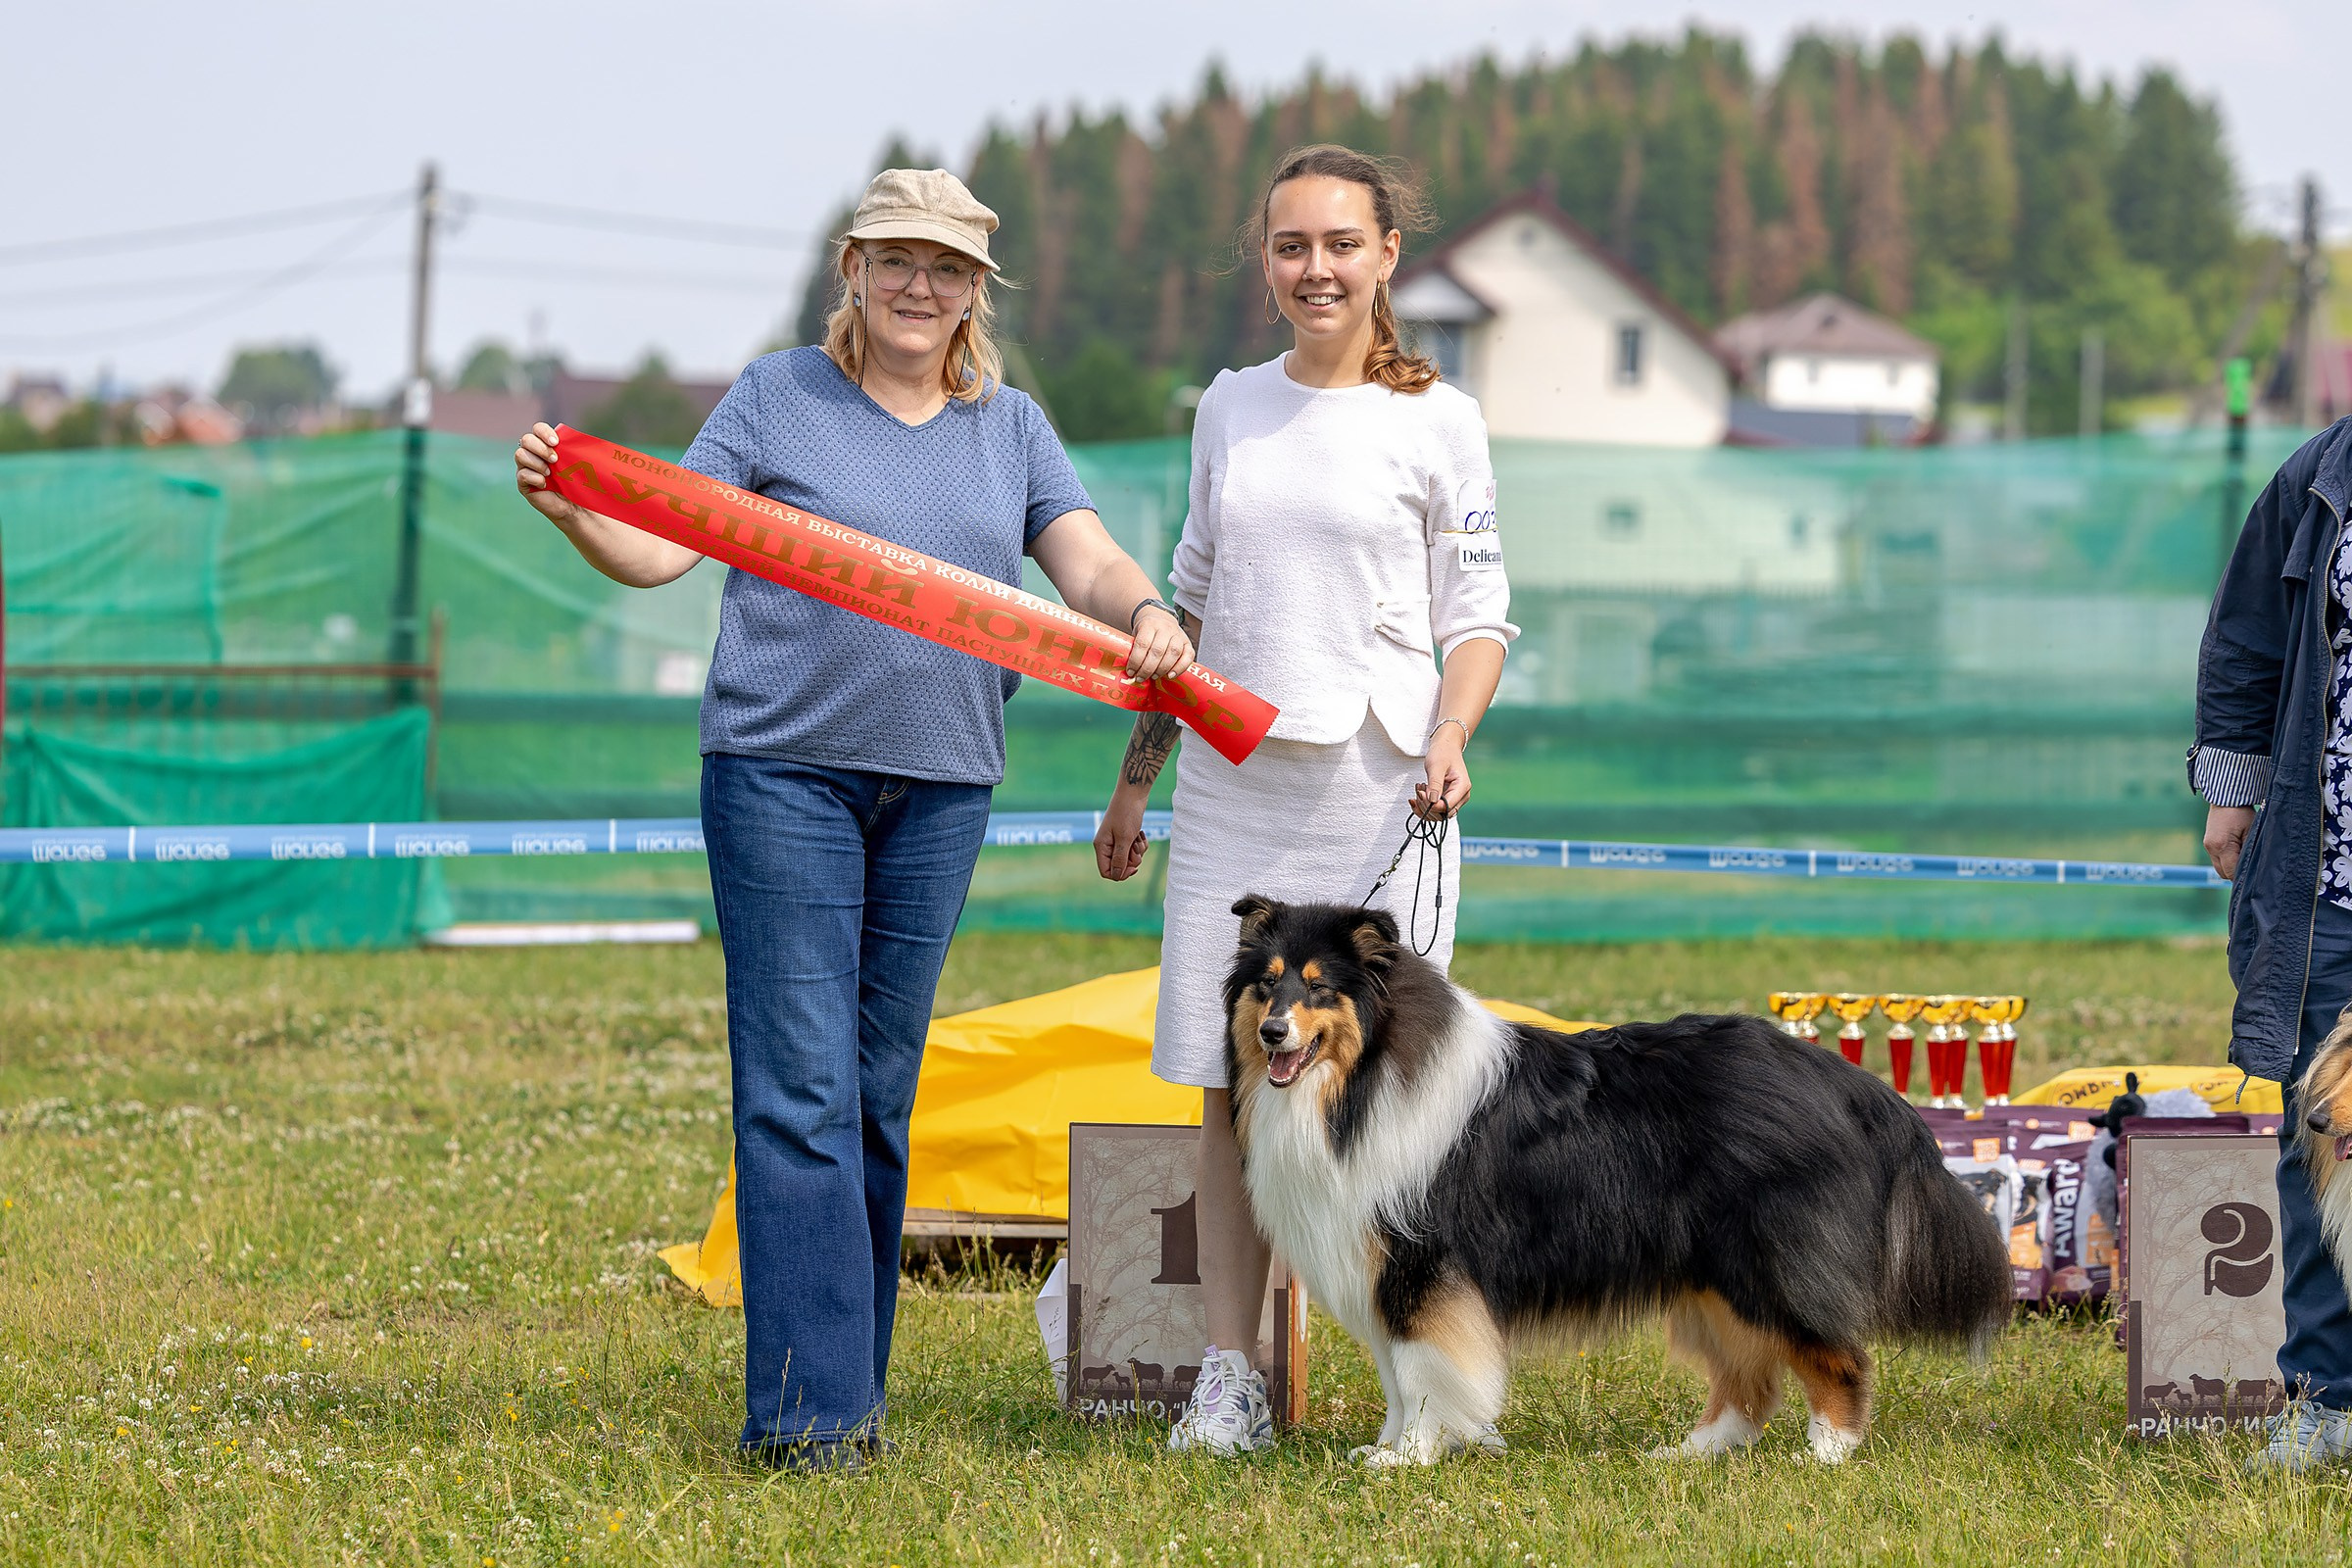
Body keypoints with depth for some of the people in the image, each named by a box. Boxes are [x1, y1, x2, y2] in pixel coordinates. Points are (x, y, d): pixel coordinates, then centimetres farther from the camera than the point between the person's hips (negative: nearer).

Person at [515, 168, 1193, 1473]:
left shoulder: (1010, 430, 14)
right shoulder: (777, 399, 4)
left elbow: (1090, 562, 3)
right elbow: (662, 546, -1)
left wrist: (1147, 617, -19)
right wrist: (568, 509, -20)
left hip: (940, 788, 4)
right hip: (784, 775, -4)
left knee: (881, 1094, 8)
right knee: (800, 1092, -10)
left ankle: (855, 1384, 13)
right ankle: (806, 1405, -13)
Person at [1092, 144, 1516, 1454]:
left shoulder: (1435, 422, 1)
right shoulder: (1231, 409, 13)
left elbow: (1479, 618, 2)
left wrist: (1449, 743, -16)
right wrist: (1138, 774, 19)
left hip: (1375, 794, -4)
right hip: (1233, 790, 4)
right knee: (1227, 1085, 0)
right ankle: (1231, 1379, 2)